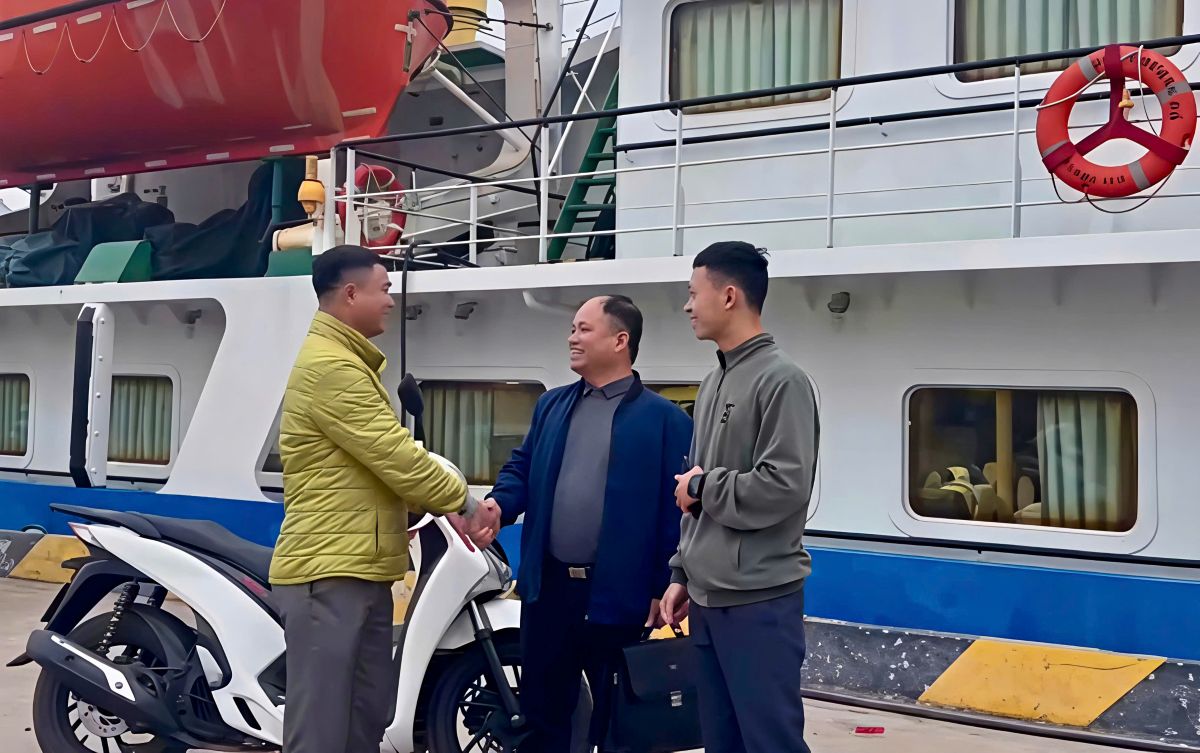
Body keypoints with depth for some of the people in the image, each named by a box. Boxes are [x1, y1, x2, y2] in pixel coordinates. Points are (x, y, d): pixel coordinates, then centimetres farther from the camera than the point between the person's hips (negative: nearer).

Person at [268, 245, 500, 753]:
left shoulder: (348, 362, 19)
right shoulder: (331, 366, -16)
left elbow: (386, 458, 18)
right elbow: (395, 457, -18)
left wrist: (447, 507, 6)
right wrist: (464, 502, -5)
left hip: (361, 569, 11)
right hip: (328, 572, -11)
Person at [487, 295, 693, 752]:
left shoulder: (665, 419, -6)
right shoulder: (552, 405, 12)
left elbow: (676, 511, -8)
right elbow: (521, 468, 13)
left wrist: (665, 588, -11)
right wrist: (498, 505, -8)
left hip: (617, 593, -5)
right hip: (549, 585, 5)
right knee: (541, 706, 14)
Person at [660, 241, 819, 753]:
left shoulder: (781, 380, -11)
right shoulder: (713, 383, 15)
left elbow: (784, 488, -20)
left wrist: (703, 487, -8)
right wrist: (681, 573, 15)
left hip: (759, 601, -8)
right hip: (708, 599, 8)